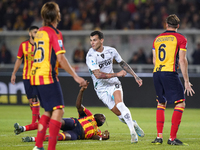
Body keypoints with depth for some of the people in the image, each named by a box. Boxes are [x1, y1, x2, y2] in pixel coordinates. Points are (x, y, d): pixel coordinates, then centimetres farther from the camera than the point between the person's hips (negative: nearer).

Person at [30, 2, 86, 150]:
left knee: (49, 111, 17)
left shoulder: (40, 32, 15)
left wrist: (64, 66, 31)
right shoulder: (55, 33, -10)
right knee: (58, 110, -8)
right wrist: (75, 76, -11)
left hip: (35, 76, 9)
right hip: (48, 77, -9)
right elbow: (61, 58, -16)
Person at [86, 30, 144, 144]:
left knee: (119, 104, -26)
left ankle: (133, 132, -22)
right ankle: (133, 125, 26)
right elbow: (98, 75, -27)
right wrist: (117, 74, -25)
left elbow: (123, 63, 13)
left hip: (113, 83, 1)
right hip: (101, 88, -1)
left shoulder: (111, 51, -5)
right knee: (120, 114, -3)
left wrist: (135, 76, 13)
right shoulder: (90, 56, -19)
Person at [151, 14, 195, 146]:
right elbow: (182, 60, -5)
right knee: (180, 104, -1)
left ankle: (159, 137, 10)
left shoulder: (157, 39, 17)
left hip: (156, 73, 6)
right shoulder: (181, 38, 1)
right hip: (170, 73, -6)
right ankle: (172, 138, -9)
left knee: (161, 104, 18)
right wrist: (186, 81, -2)